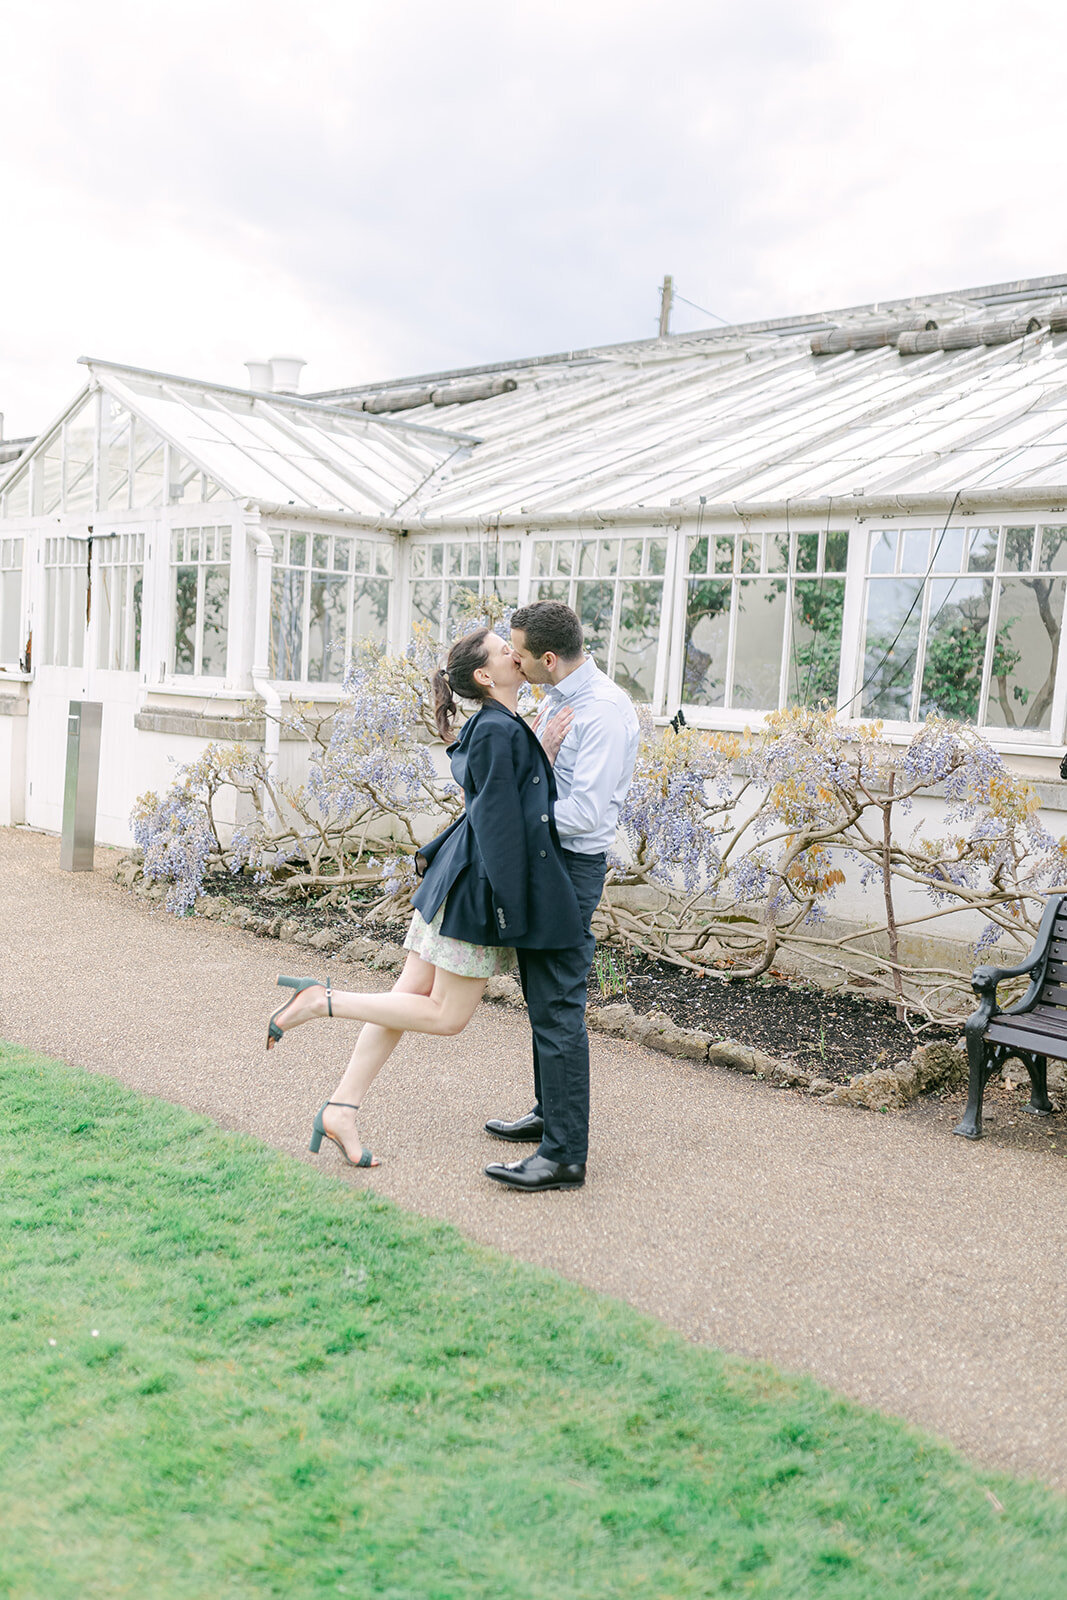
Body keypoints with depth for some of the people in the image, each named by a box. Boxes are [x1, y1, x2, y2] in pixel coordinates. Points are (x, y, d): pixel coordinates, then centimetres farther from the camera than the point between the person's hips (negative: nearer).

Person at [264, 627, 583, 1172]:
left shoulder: (497, 729, 13)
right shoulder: (498, 732, -17)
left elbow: (514, 795, 17)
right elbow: (498, 824, -20)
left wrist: (540, 753, 10)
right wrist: (510, 908, -19)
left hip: (454, 882, 10)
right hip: (478, 888, -10)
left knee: (409, 997, 10)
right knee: (447, 1015, 1)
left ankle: (340, 1109, 15)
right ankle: (323, 1000, 0)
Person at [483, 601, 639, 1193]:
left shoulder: (605, 711, -20)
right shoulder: (558, 698, 10)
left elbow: (585, 811, -25)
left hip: (571, 866, -10)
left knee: (557, 1008, -9)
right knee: (542, 998, 19)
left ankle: (564, 1154, -3)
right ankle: (549, 1114, 34)